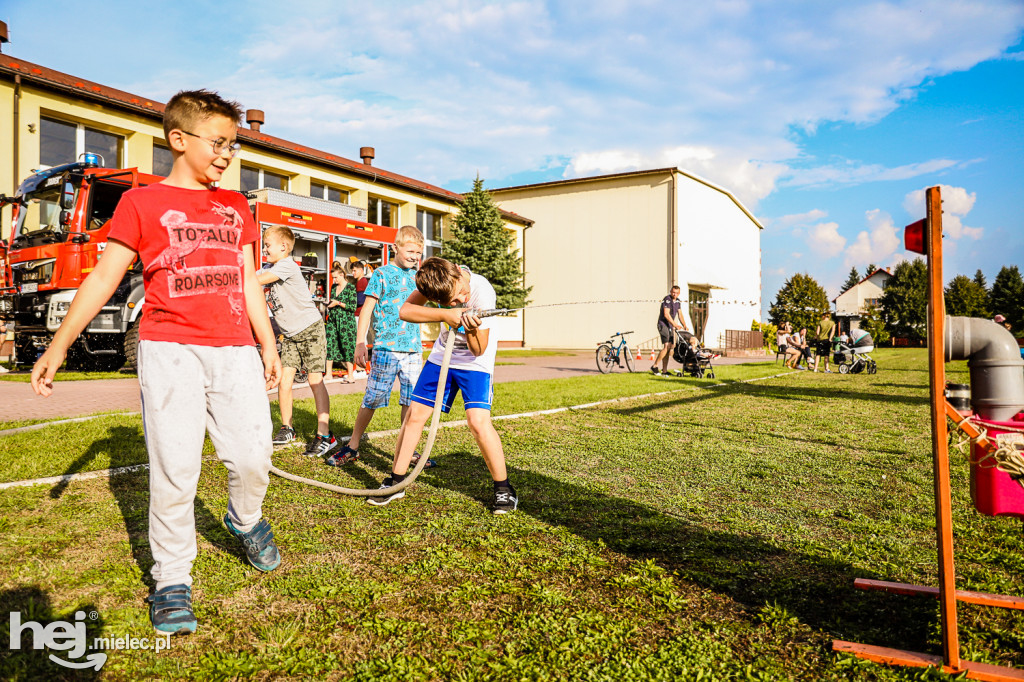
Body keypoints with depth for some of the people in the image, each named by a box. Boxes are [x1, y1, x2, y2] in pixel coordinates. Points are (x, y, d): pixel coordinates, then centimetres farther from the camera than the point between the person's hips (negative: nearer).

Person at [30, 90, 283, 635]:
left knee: (253, 457, 0)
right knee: (174, 470, -3)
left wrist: (268, 344, 17)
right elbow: (105, 275, 1)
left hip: (234, 350, 4)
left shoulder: (236, 208, 17)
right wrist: (60, 343, -6)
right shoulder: (142, 203, 5)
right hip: (169, 349, -3)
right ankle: (172, 580, 14)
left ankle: (245, 520, 32)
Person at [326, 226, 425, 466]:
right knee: (372, 399, -1)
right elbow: (367, 309, -4)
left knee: (412, 401, 6)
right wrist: (360, 343, -10)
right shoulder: (382, 274, -1)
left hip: (413, 349, 5)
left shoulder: (417, 275, 13)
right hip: (386, 348, -5)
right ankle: (352, 447, 14)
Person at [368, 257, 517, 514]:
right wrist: (446, 314, -35)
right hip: (442, 356, 5)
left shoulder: (483, 293, -29)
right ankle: (396, 482, 18)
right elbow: (405, 310, -24)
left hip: (475, 363, -4)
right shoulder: (435, 279, -17)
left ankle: (504, 489, -3)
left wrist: (472, 328, -44)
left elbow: (478, 350, -23)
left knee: (478, 421, -20)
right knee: (414, 415, 2)